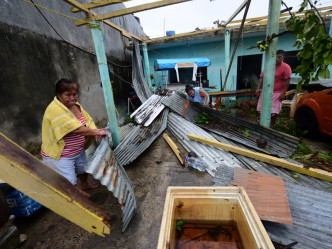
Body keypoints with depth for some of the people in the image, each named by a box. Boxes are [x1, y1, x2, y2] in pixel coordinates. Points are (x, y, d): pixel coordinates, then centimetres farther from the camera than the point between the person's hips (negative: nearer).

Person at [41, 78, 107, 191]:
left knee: (83, 168, 29)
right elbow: (76, 129, -35)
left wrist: (95, 132, -20)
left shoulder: (75, 105, -1)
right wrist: (96, 132, -28)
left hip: (78, 150, 9)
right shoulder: (55, 109, -28)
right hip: (59, 156, -9)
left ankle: (84, 185, 57)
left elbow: (88, 120, -1)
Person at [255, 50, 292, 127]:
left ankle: (271, 126, 17)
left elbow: (287, 81, -12)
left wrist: (283, 93, -17)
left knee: (273, 112, 1)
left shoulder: (286, 67, -8)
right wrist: (258, 88, -2)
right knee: (260, 110, 7)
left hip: (277, 93, -4)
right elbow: (262, 77, 7)